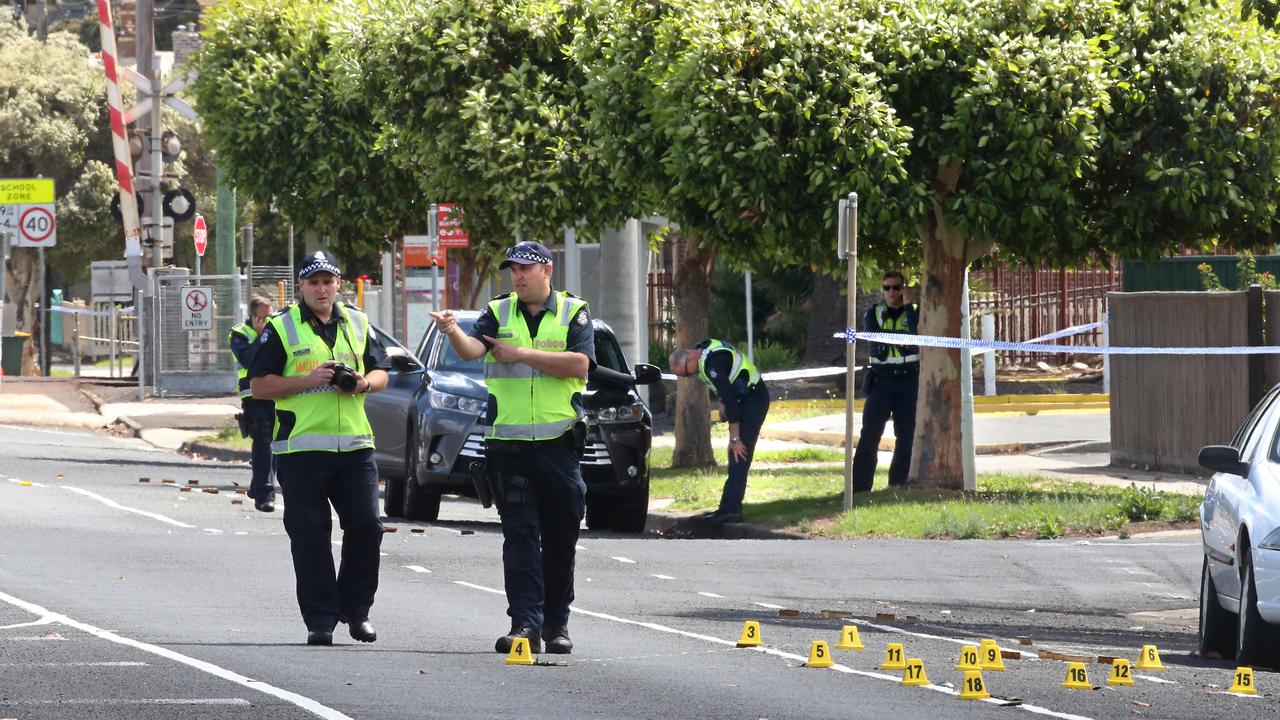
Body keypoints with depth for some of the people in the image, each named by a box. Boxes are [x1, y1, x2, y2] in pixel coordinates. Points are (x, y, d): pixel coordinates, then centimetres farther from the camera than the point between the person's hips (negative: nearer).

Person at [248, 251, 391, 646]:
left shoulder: (357, 324, 14)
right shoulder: (281, 328, 1)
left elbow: (380, 372, 20)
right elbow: (260, 384, -2)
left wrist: (363, 382, -3)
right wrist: (308, 381, -14)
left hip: (355, 446, 3)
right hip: (301, 447, -3)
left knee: (366, 527, -2)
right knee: (310, 537, -3)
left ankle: (355, 609, 13)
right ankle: (320, 618, 2)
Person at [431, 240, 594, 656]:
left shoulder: (573, 313, 5)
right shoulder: (498, 314, 8)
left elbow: (579, 364, -10)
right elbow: (471, 350, -11)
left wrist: (521, 354, -12)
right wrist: (453, 332, -34)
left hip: (559, 445, 0)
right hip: (510, 446, 0)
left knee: (560, 539, 6)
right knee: (520, 535, -7)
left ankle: (557, 623, 16)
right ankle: (525, 625, -11)